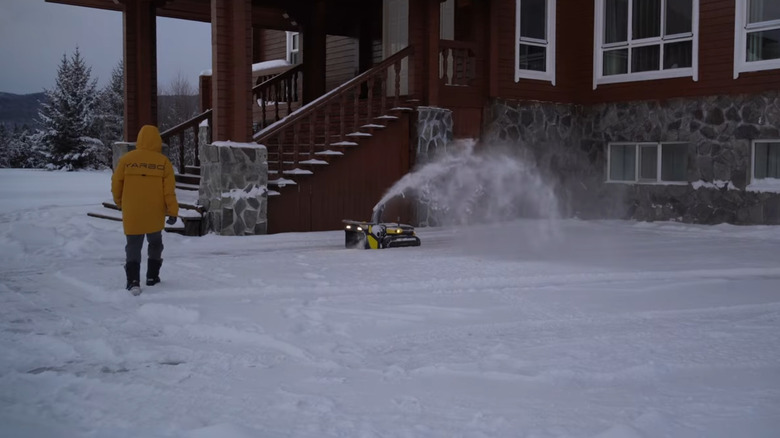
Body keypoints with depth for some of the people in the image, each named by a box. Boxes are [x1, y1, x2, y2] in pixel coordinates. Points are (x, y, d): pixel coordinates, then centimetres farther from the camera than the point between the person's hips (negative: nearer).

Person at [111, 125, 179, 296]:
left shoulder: (126, 159, -3)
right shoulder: (163, 162, -6)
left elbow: (116, 184, 3)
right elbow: (169, 190, -7)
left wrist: (119, 203, 20)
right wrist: (173, 211, 0)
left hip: (131, 214, 0)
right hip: (155, 215, 0)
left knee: (133, 247, 5)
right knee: (155, 243, 21)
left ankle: (133, 281, -10)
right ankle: (152, 276, 26)